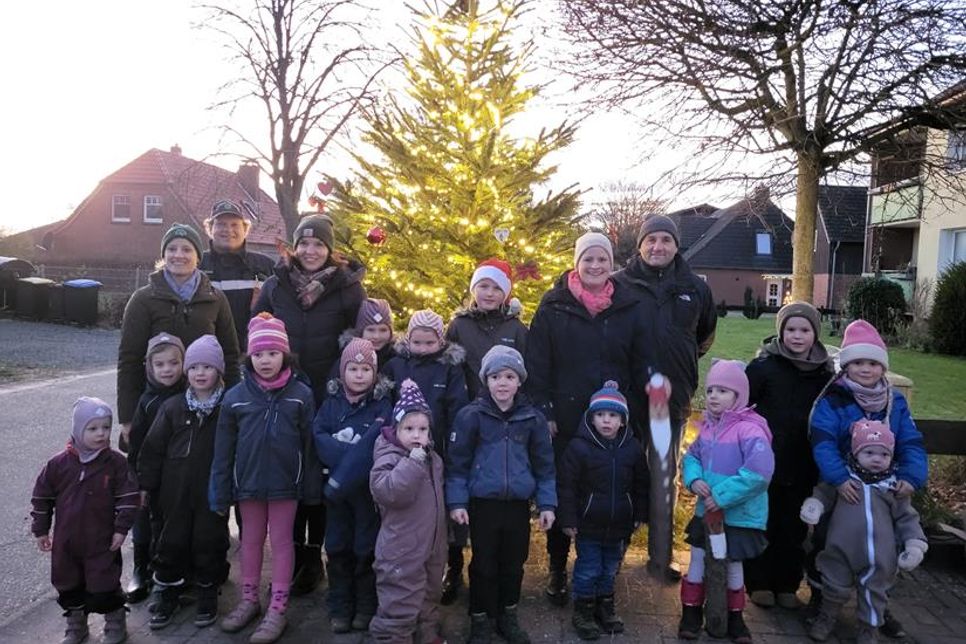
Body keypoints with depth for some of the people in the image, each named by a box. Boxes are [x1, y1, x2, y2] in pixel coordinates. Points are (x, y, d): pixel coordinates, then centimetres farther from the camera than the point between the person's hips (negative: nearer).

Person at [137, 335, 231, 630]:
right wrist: (146, 485, 3)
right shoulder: (172, 407, 1)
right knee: (172, 542, 13)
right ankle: (169, 595, 32)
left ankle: (208, 595, 27)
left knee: (209, 543, 7)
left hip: (213, 492, -2)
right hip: (175, 492, 2)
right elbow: (153, 449, 3)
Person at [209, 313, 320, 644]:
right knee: (251, 540, 18)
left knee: (282, 542, 9)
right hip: (248, 482, 2)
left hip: (285, 483, -2)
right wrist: (220, 491, -1)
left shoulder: (301, 394, -9)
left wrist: (312, 489, -4)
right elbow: (223, 449, -1)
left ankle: (277, 609, 20)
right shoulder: (235, 396, -5)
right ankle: (248, 600, 35)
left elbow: (310, 446, -5)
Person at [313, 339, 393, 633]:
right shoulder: (332, 401, 4)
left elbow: (378, 442, -17)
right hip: (335, 485, 3)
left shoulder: (383, 402, -5)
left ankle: (366, 606, 22)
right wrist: (353, 454, -20)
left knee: (366, 547, 6)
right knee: (337, 546, 10)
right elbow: (319, 436, -7)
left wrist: (350, 465, -22)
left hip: (369, 486, -3)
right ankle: (340, 607, 24)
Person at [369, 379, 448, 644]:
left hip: (432, 547, 8)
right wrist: (413, 461, -34)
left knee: (430, 597, 24)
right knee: (399, 605, -4)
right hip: (402, 551, -8)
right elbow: (389, 492, -36)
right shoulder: (389, 459, -17)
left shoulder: (433, 459, 8)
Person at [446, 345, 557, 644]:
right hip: (482, 504, -2)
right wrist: (456, 501, -9)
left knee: (514, 564, 15)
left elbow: (544, 464, 5)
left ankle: (508, 617, 34)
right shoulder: (471, 415, -8)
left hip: (518, 504, 2)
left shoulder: (533, 418, -1)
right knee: (484, 565, 9)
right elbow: (457, 462, -5)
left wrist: (547, 504, 2)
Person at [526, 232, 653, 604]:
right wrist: (543, 412, -8)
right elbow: (537, 364, -3)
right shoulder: (554, 306, -1)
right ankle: (557, 569, 26)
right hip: (563, 422, -1)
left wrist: (633, 412, -2)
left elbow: (642, 367, 7)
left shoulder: (629, 308, 4)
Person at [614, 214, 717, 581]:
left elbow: (706, 333, 21)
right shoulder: (618, 285, -5)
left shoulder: (695, 288, 5)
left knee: (664, 481, 11)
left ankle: (661, 557, 24)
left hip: (673, 400, 3)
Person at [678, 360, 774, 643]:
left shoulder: (749, 428, -22)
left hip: (740, 515, -5)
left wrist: (722, 496, -28)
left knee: (733, 565, 12)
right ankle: (691, 614, 29)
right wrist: (693, 480, -10)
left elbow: (759, 470, -31)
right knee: (697, 560, 11)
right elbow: (692, 456, 13)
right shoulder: (708, 426, 1)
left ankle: (735, 617, 34)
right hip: (706, 511, 6)